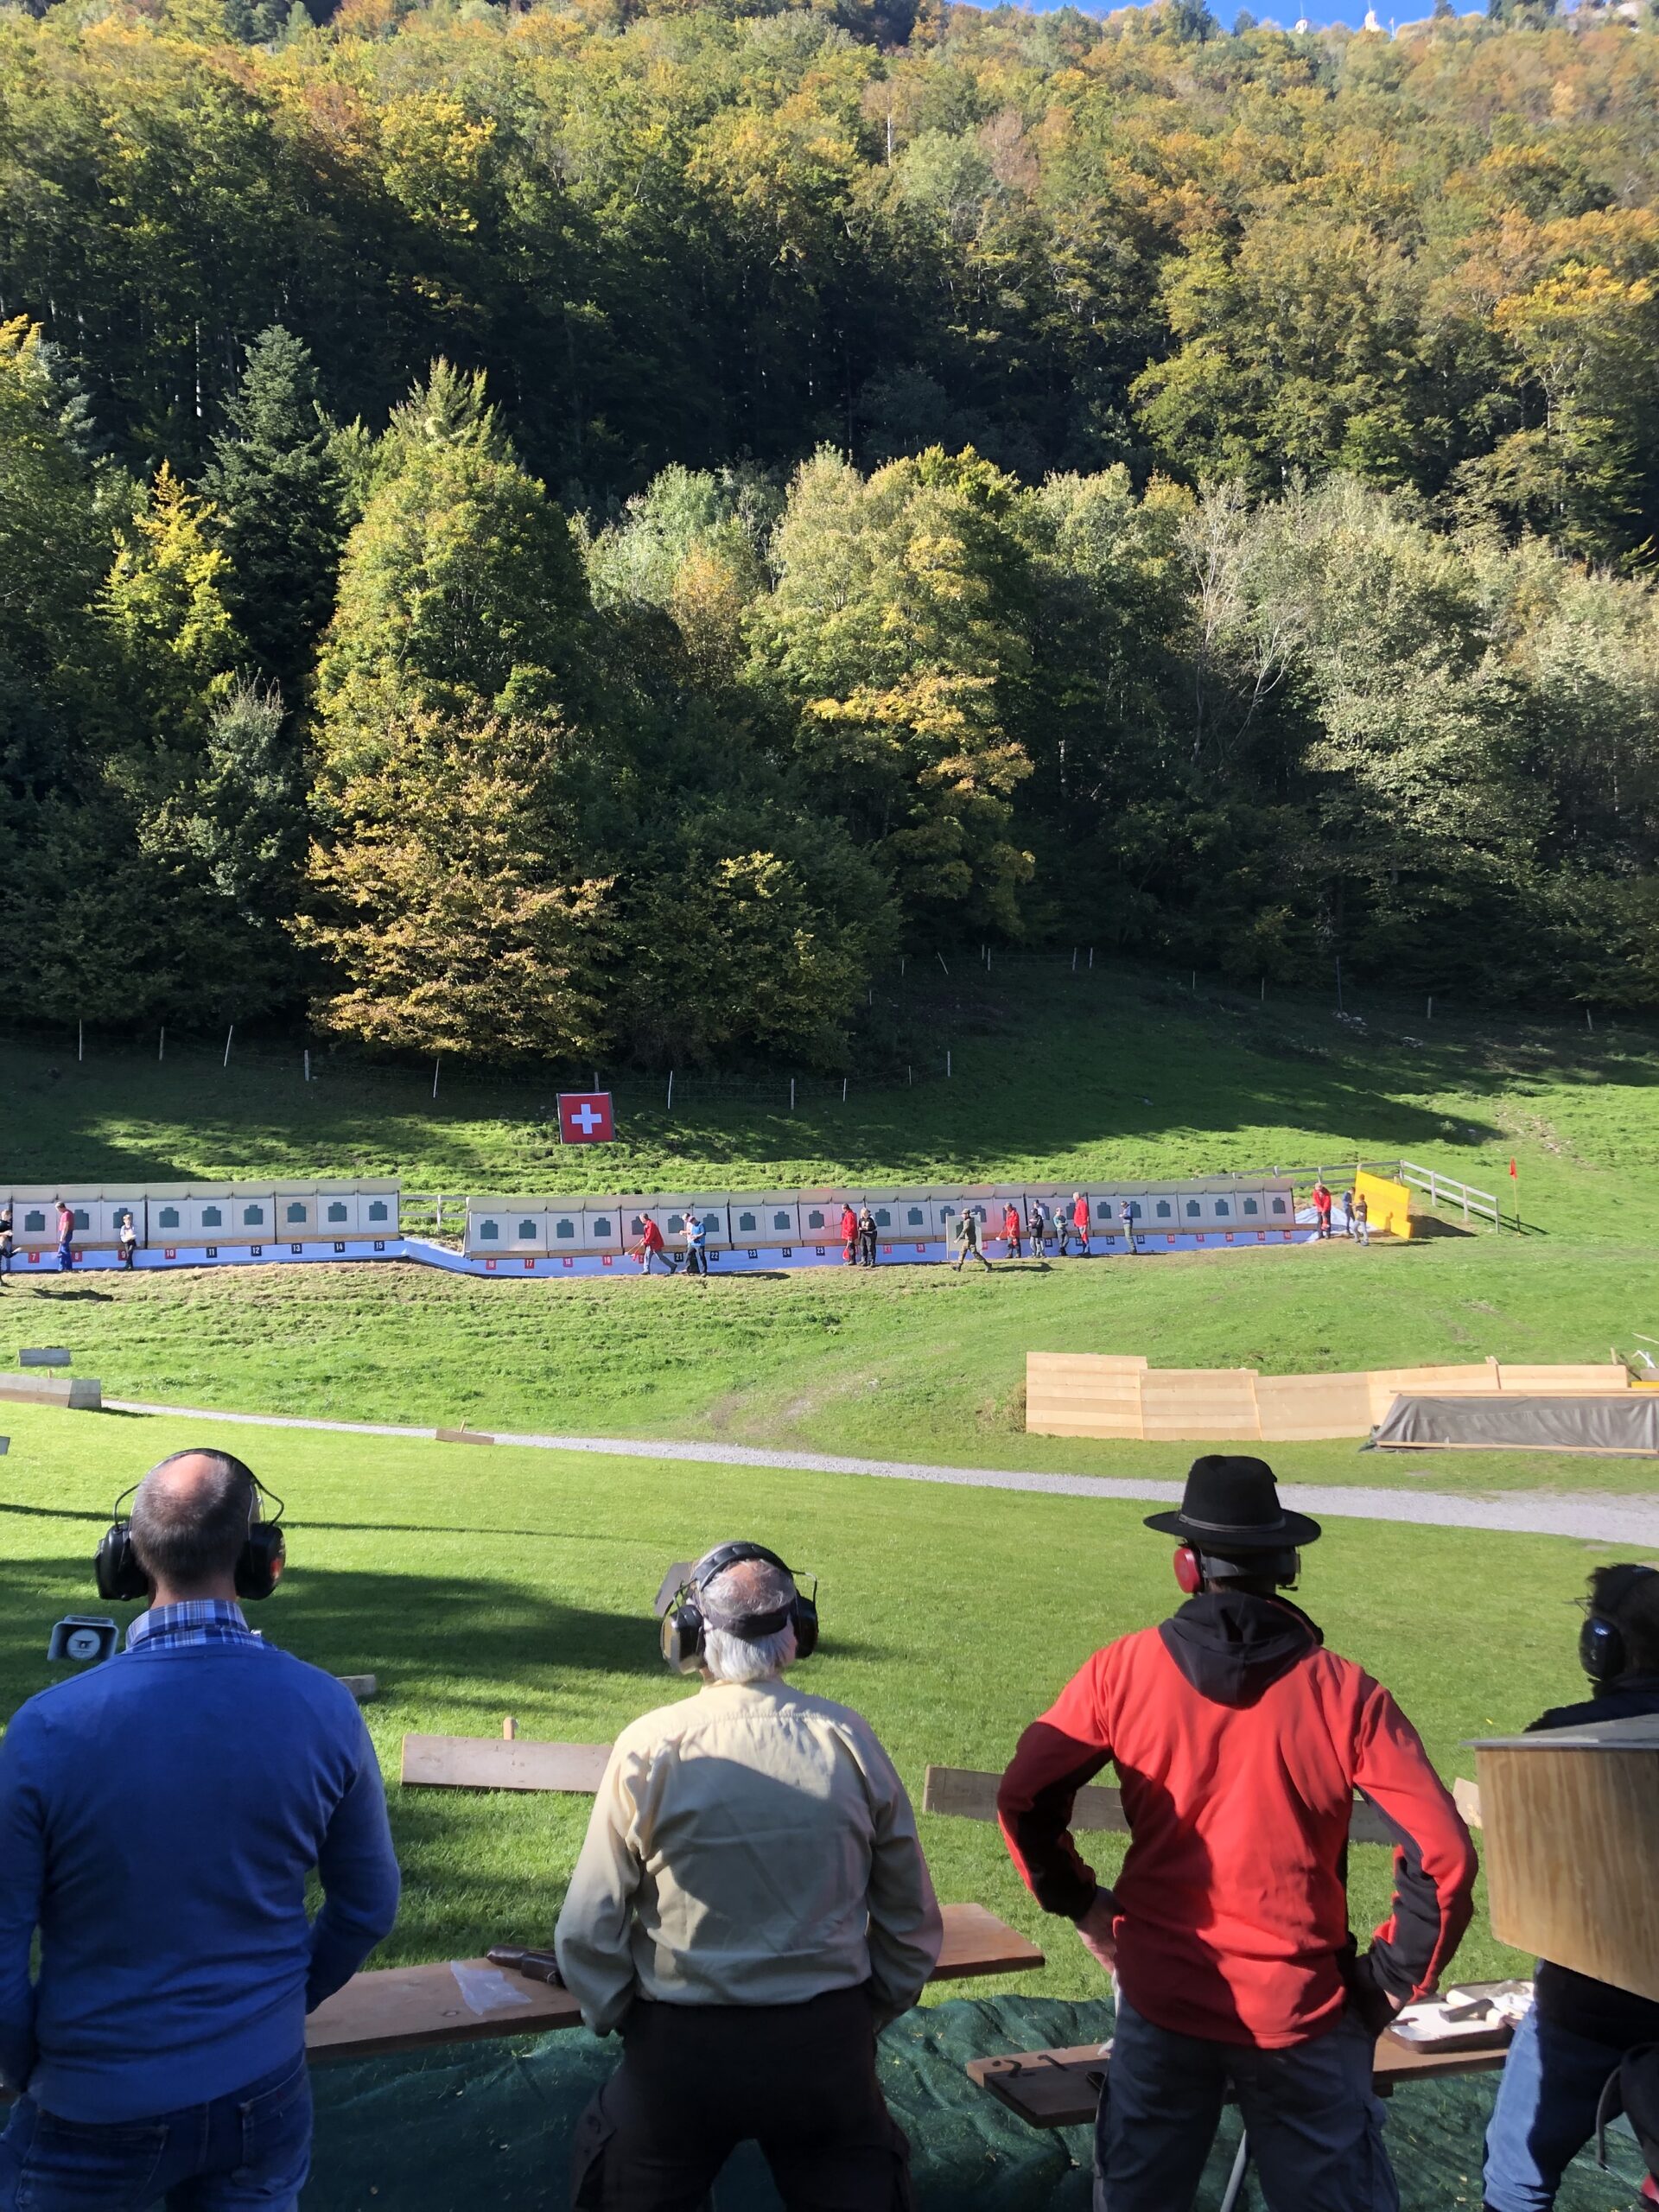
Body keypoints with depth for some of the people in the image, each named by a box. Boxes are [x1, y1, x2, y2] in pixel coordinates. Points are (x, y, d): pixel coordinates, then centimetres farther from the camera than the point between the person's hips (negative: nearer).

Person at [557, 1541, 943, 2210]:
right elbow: (911, 1923, 0)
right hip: (829, 2046, 1)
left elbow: (589, 1930, -9)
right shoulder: (850, 1740, -8)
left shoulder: (649, 1746, -15)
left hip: (682, 2052, -1)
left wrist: (619, 2021, 8)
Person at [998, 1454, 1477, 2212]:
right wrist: (1391, 1979, -2)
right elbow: (1442, 1856, -14)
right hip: (1299, 2012, -1)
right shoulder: (1344, 1693, -13)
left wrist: (1081, 1903, 9)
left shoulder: (1123, 1671, -8)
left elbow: (1022, 1798, -3)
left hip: (1161, 2000, 1)